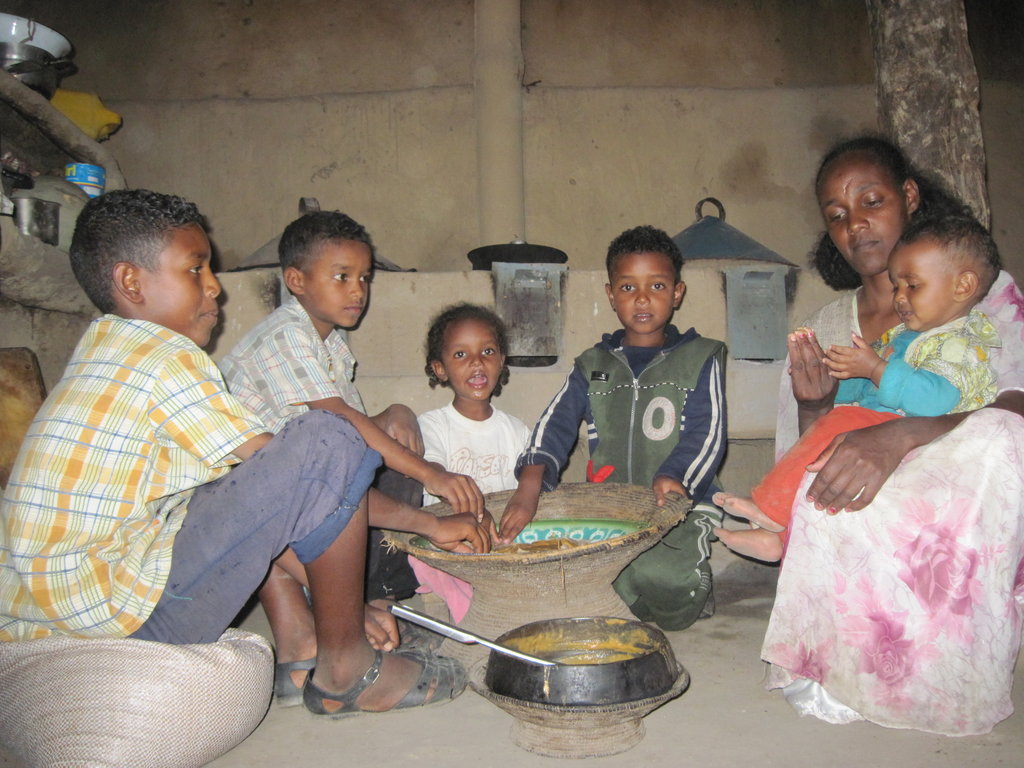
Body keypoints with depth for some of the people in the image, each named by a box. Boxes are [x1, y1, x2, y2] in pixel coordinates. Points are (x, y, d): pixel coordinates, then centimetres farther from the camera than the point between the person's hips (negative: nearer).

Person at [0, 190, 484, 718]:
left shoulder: (102, 353, 16)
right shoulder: (165, 357, -12)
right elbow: (288, 474, -12)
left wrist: (334, 597, 13)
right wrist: (428, 523, -1)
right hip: (118, 612, -10)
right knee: (327, 443, -16)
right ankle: (346, 668, -2)